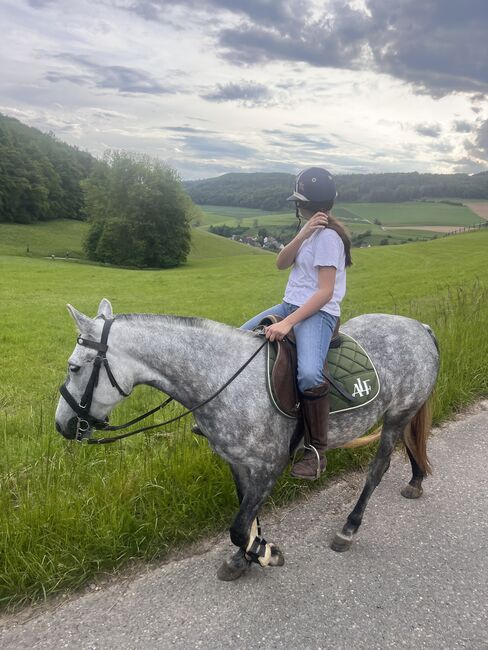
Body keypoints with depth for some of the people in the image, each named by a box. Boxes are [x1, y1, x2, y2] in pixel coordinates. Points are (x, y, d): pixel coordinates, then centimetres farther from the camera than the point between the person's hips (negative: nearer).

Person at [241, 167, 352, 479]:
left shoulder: (327, 236, -13)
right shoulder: (311, 230, 15)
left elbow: (325, 292, -20)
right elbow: (281, 263, 3)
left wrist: (288, 323, -27)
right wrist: (303, 234, -13)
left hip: (319, 312, -10)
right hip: (291, 305, 10)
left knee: (309, 374, -34)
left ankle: (316, 451, -17)